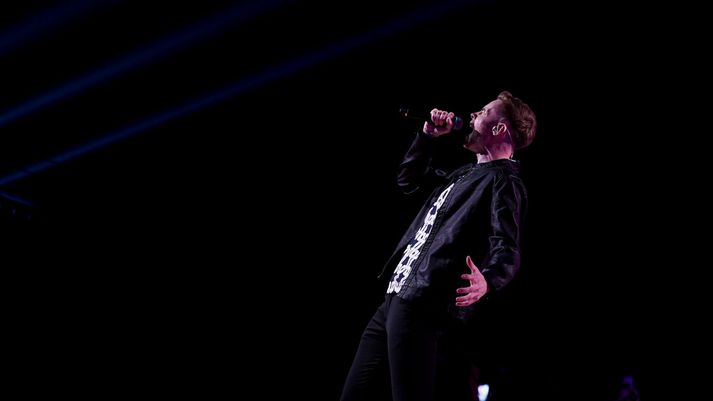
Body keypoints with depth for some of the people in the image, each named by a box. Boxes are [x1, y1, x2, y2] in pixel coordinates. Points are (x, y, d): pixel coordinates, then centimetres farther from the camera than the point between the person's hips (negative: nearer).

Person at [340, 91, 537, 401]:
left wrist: (487, 281, -42)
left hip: (421, 305, -10)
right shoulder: (466, 174, 22)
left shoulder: (502, 180, -7)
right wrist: (428, 136, 20)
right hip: (396, 297, 10)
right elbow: (409, 179, 33)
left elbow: (506, 249, -20)